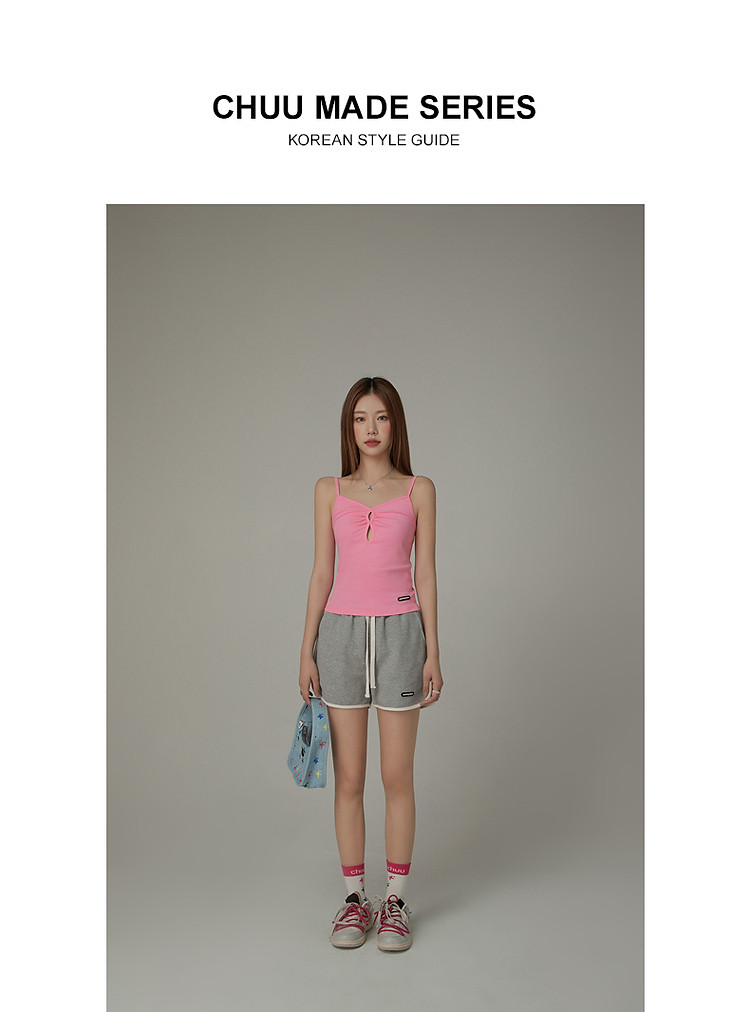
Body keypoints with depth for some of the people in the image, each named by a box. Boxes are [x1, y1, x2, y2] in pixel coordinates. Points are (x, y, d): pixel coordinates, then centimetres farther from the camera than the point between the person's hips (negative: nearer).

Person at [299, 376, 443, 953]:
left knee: (397, 776, 5)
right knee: (349, 779, 7)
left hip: (399, 631, -1)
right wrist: (307, 651, 3)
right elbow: (321, 573, 7)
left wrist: (433, 652, -2)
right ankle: (355, 898, 22)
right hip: (342, 631, 2)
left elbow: (425, 574, 2)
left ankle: (395, 899, 20)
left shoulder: (418, 490, 4)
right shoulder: (329, 491, 7)